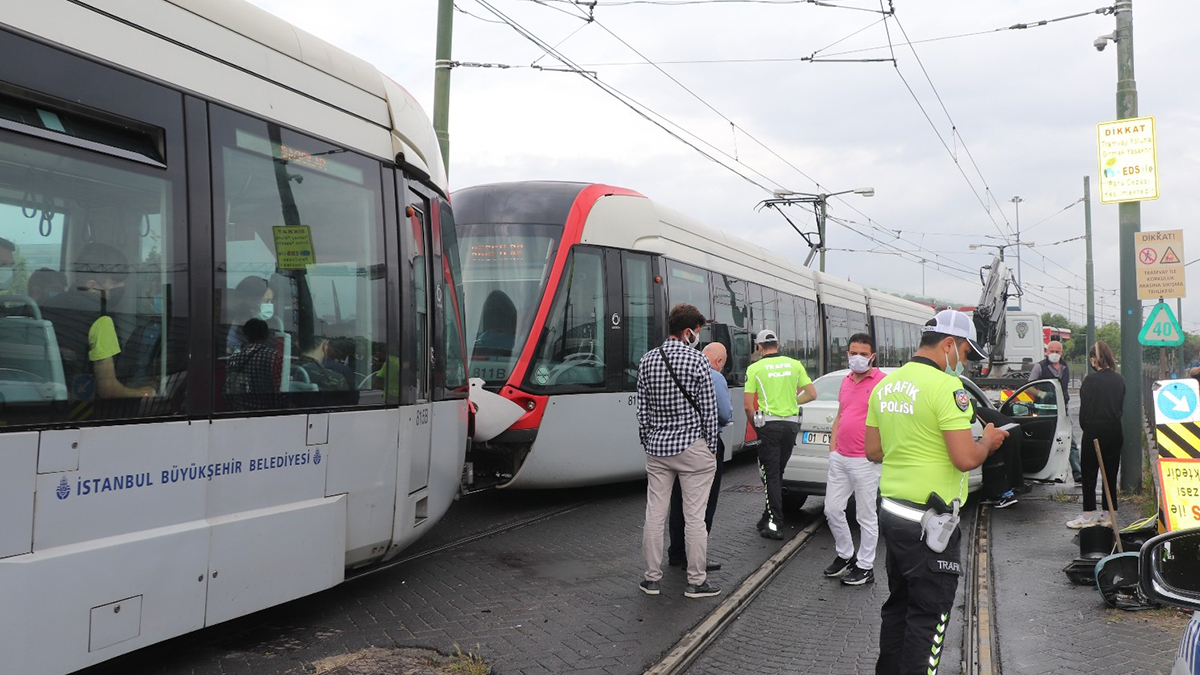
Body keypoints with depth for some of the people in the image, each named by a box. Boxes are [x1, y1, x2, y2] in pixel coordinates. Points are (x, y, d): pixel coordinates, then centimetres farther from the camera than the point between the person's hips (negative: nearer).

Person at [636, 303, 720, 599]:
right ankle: (696, 582, 9)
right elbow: (708, 410, -7)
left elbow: (642, 408, 7)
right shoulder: (697, 360, -10)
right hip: (692, 447, -4)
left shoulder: (647, 360, 4)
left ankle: (652, 578, 16)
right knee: (694, 516, 2)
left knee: (654, 515, 8)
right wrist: (711, 448, 2)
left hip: (657, 447, 5)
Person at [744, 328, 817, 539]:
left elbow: (748, 405, -7)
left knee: (771, 475, 1)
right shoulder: (795, 364, 6)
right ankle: (769, 518, 25)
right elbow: (812, 394, 6)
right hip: (791, 424, 4)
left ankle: (775, 524, -3)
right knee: (778, 472, 16)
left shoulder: (755, 368, -3)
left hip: (769, 425, -4)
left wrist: (755, 425, 9)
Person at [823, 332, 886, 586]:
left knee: (866, 516, 3)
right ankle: (845, 555, 30)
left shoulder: (882, 381, -10)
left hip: (865, 461, -7)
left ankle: (865, 567, 14)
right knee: (832, 509, 12)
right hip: (840, 458, 7)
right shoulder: (846, 381, 14)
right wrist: (833, 447, 14)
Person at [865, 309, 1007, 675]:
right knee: (928, 616, 1)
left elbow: (873, 450, 13)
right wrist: (988, 440, -2)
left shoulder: (885, 385, 8)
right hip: (929, 522, -8)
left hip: (891, 512, 8)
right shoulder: (946, 386, -17)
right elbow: (966, 458, -22)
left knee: (898, 605, 20)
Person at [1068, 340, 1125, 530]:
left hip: (1094, 431, -5)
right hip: (1115, 431, 5)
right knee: (1111, 472, 10)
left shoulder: (1091, 380, -14)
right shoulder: (1119, 379, 3)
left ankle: (1088, 514, 6)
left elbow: (1084, 407, -10)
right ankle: (1109, 514, 14)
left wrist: (1084, 426, 4)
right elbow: (1121, 405, 7)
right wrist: (1112, 421, 13)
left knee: (1089, 472, 4)